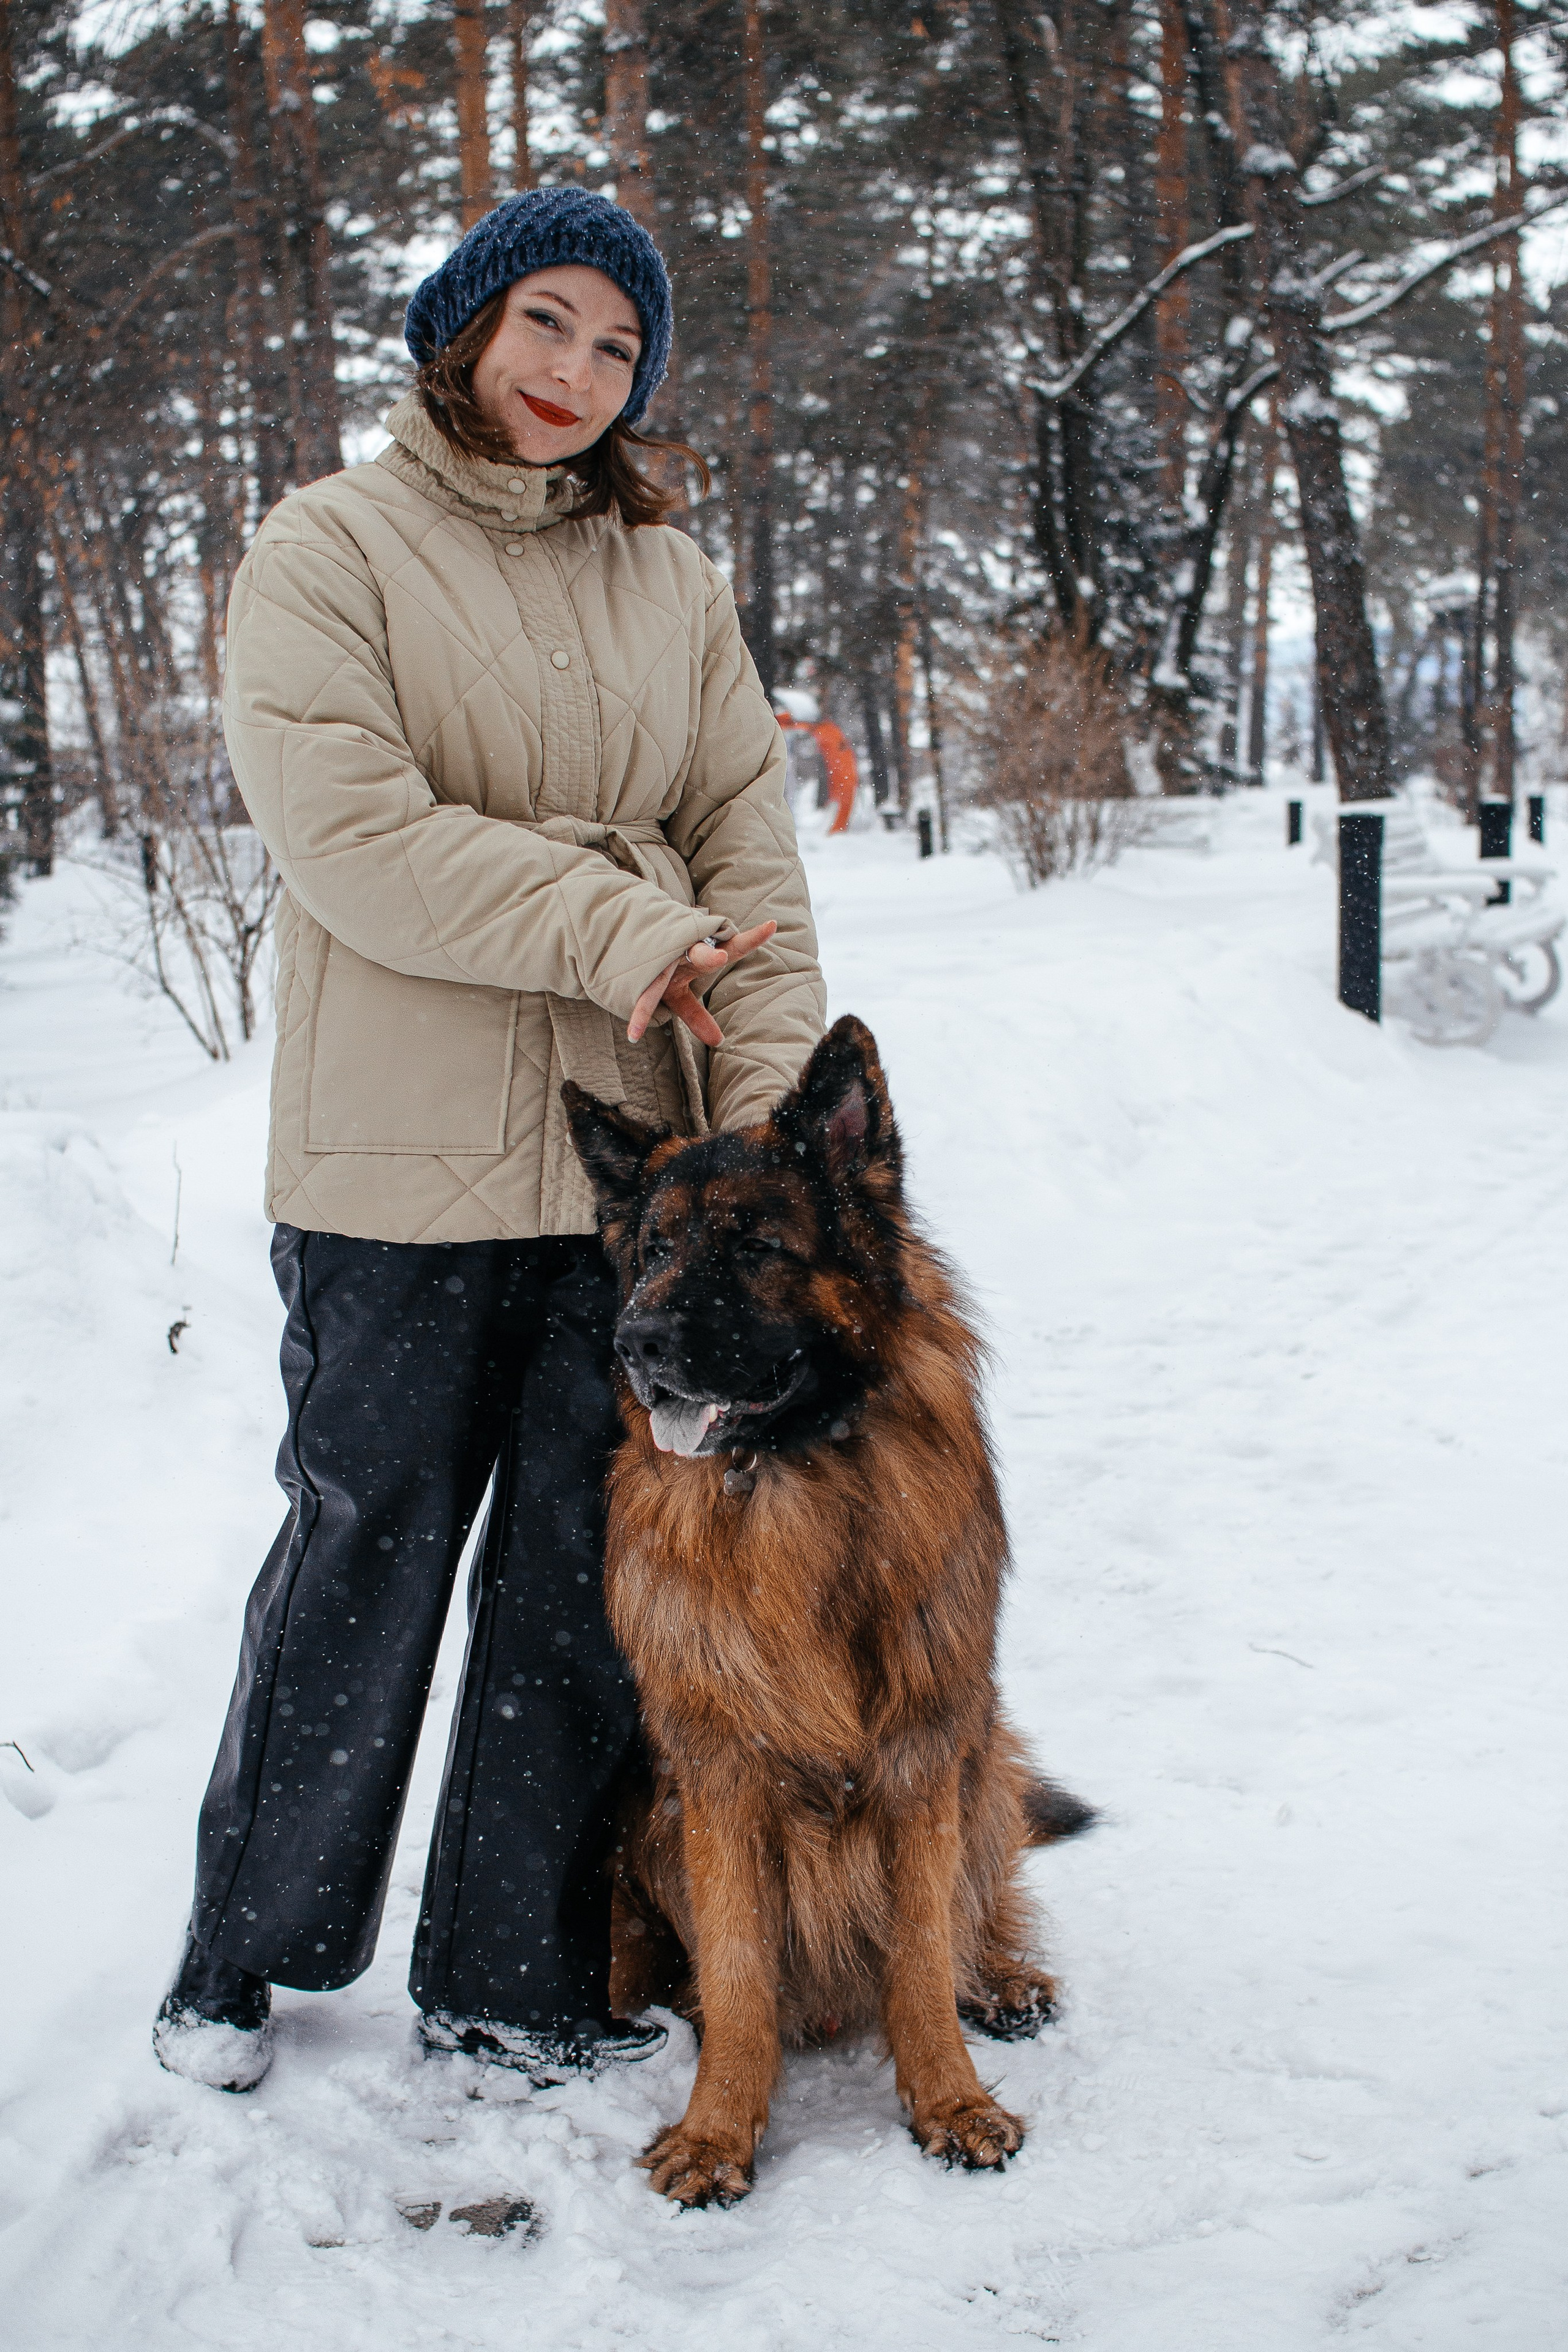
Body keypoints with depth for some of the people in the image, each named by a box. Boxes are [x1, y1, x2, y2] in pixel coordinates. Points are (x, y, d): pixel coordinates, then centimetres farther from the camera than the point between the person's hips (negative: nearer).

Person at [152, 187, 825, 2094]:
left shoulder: (672, 579, 13)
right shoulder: (332, 548, 0)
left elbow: (748, 842, 6)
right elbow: (347, 831, -13)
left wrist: (769, 1093, -8)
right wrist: (617, 930, -16)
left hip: (631, 1157, 4)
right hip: (401, 1168, -4)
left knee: (584, 1579, 9)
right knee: (366, 1555, 7)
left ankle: (509, 1979, 25)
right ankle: (246, 1953, 28)